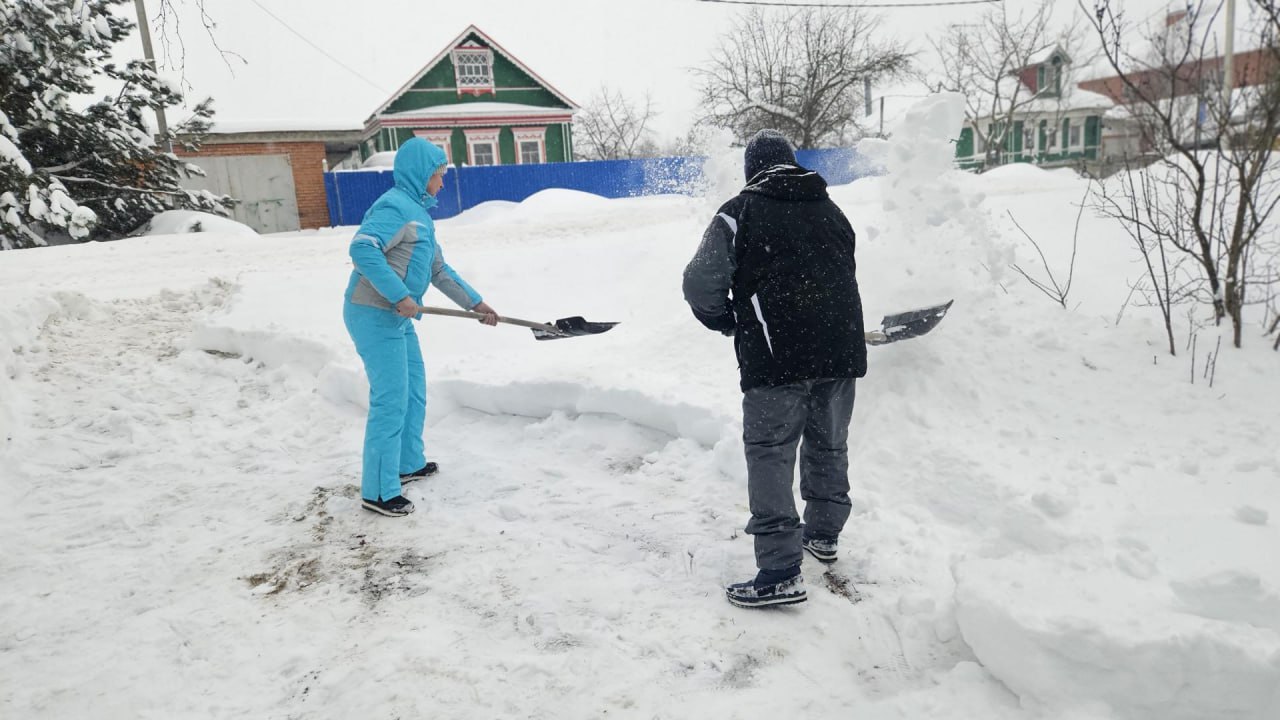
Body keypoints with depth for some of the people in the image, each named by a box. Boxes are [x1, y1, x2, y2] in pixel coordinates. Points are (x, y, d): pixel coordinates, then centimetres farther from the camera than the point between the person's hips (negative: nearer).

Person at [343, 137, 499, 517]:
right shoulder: (396, 206, -15)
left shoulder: (419, 211, 17)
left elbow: (439, 269, 22)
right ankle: (378, 491, 3)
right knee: (390, 401, -7)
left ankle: (409, 464, 36)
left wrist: (474, 302, 22)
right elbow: (362, 248, -29)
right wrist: (399, 295, -28)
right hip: (375, 315, -10)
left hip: (397, 317, 10)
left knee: (414, 392, 19)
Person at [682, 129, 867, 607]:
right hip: (841, 348, 6)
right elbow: (845, 275, 20)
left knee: (770, 455, -1)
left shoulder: (740, 212, 0)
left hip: (776, 357, -6)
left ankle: (781, 573, -4)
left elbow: (701, 284, -9)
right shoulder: (830, 210, 17)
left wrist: (728, 322, 9)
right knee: (829, 446, 20)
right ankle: (824, 534, 39)